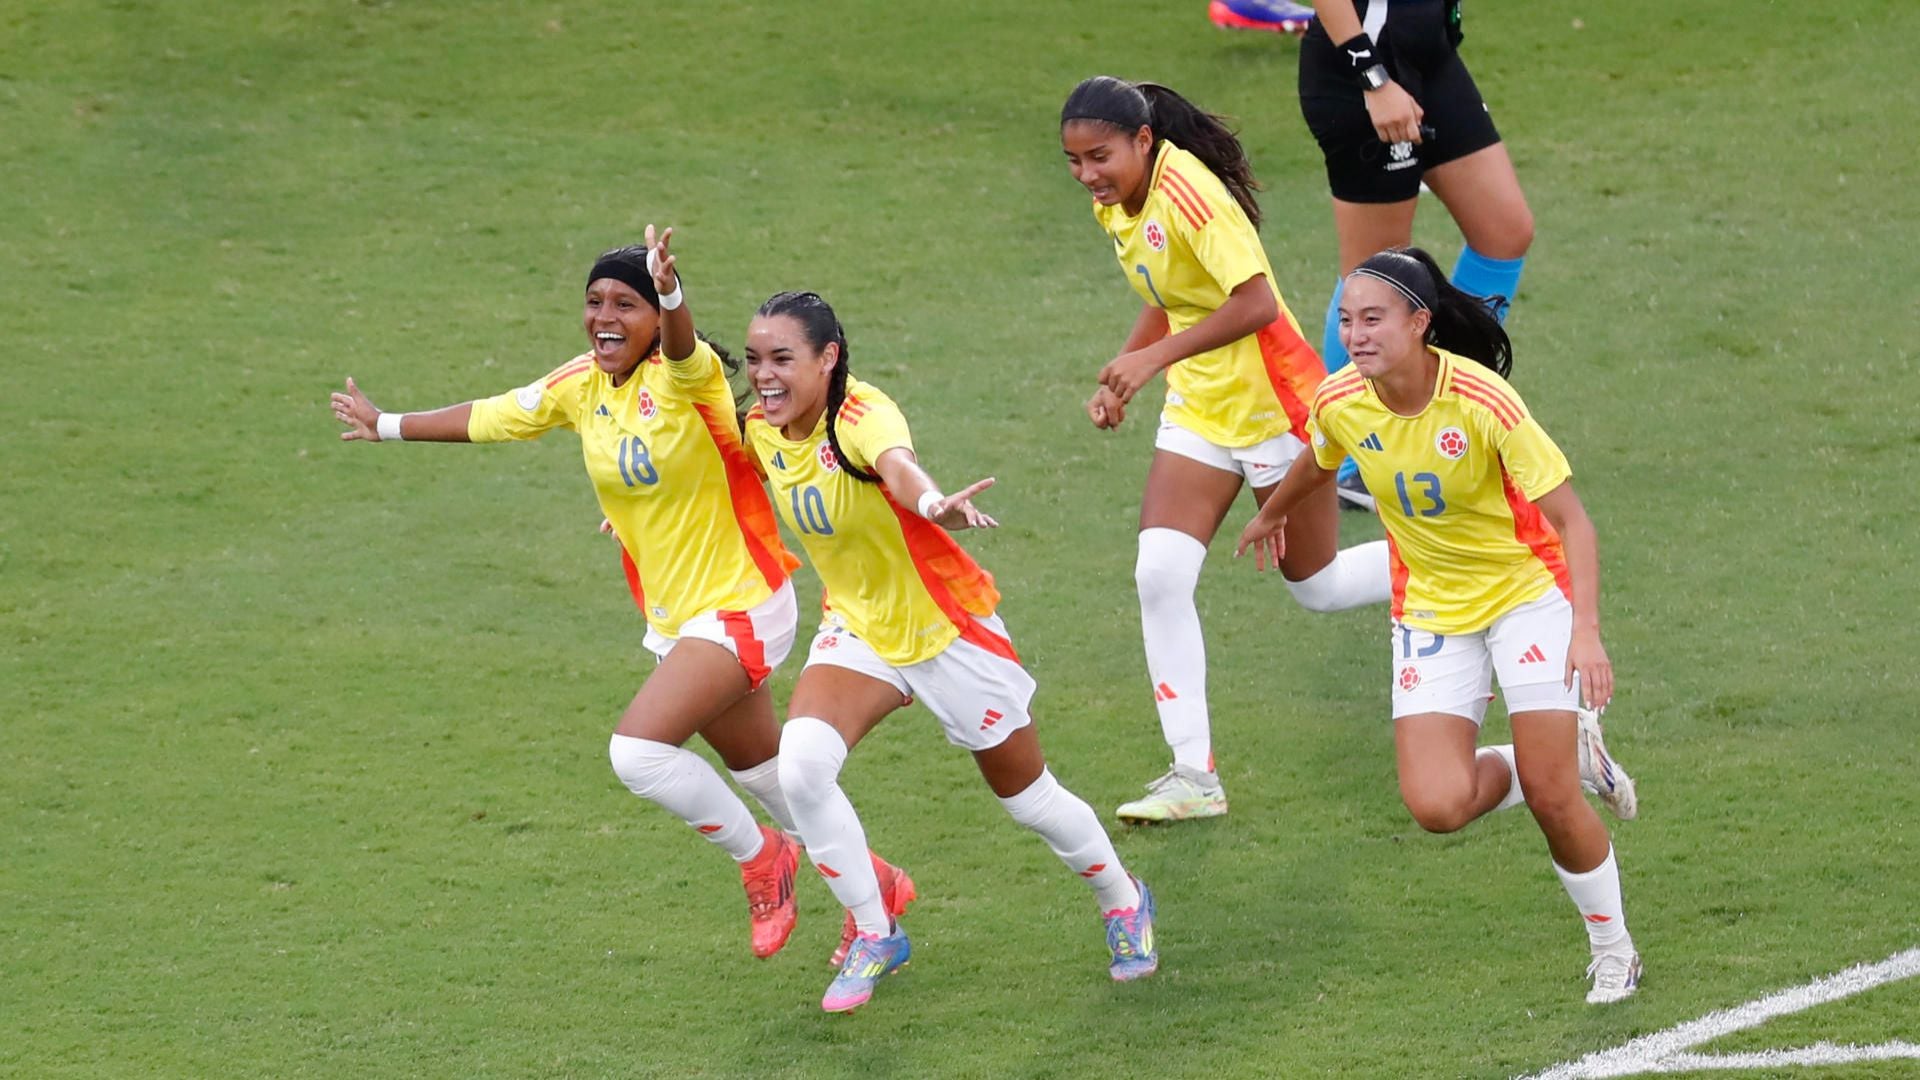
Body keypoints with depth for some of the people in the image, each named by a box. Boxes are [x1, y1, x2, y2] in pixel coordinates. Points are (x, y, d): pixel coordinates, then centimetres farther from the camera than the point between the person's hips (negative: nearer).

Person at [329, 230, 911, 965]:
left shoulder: (685, 376, -20)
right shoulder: (581, 386, 1)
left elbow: (681, 350, -44)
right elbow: (489, 417, 17)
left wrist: (671, 296, -66)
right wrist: (387, 428, 27)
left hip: (740, 606, -8)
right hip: (673, 618, 8)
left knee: (638, 751, -22)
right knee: (760, 772, 18)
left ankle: (759, 857, 1)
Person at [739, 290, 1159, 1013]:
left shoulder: (861, 417, -30)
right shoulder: (762, 431, -10)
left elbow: (898, 466, -56)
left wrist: (933, 502, -77)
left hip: (948, 627, -5)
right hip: (858, 630, 5)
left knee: (1027, 797, 11)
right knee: (801, 766, -21)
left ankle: (1123, 901, 41)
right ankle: (875, 936, -2)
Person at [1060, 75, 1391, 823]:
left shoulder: (1189, 194, -25)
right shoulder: (1114, 206, 2)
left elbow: (1256, 303, -29)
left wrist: (1152, 358, -28)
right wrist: (1119, 382, 3)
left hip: (1272, 404, -7)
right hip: (1199, 411, 7)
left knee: (1314, 585, 7)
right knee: (1159, 576, -8)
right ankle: (1194, 774, -4)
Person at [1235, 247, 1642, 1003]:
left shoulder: (1482, 401, -25)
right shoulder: (1341, 403, -11)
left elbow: (1570, 520, -23)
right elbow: (1317, 464, 16)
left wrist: (1586, 630, -36)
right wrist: (1271, 515, 36)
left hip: (1526, 592, -4)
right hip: (1431, 612, 4)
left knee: (1550, 795, -12)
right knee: (1437, 805, -14)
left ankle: (1613, 948, 14)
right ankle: (1574, 755, 16)